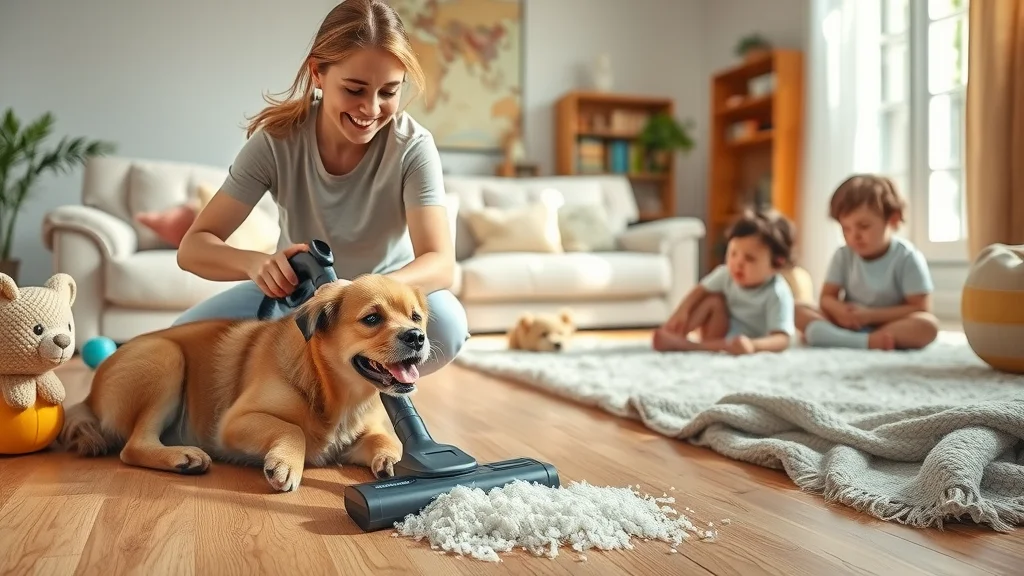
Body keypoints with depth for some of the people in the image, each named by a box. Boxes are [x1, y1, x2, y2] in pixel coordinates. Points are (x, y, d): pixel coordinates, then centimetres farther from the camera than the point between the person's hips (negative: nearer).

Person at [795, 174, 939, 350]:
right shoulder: (843, 256, 0)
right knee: (799, 311, -18)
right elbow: (827, 297, 0)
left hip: (891, 327, -2)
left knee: (928, 325, -32)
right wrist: (840, 311, -24)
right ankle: (865, 341, -40)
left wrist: (871, 316, -20)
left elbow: (921, 310, -12)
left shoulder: (907, 258, -9)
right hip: (849, 326, 3)